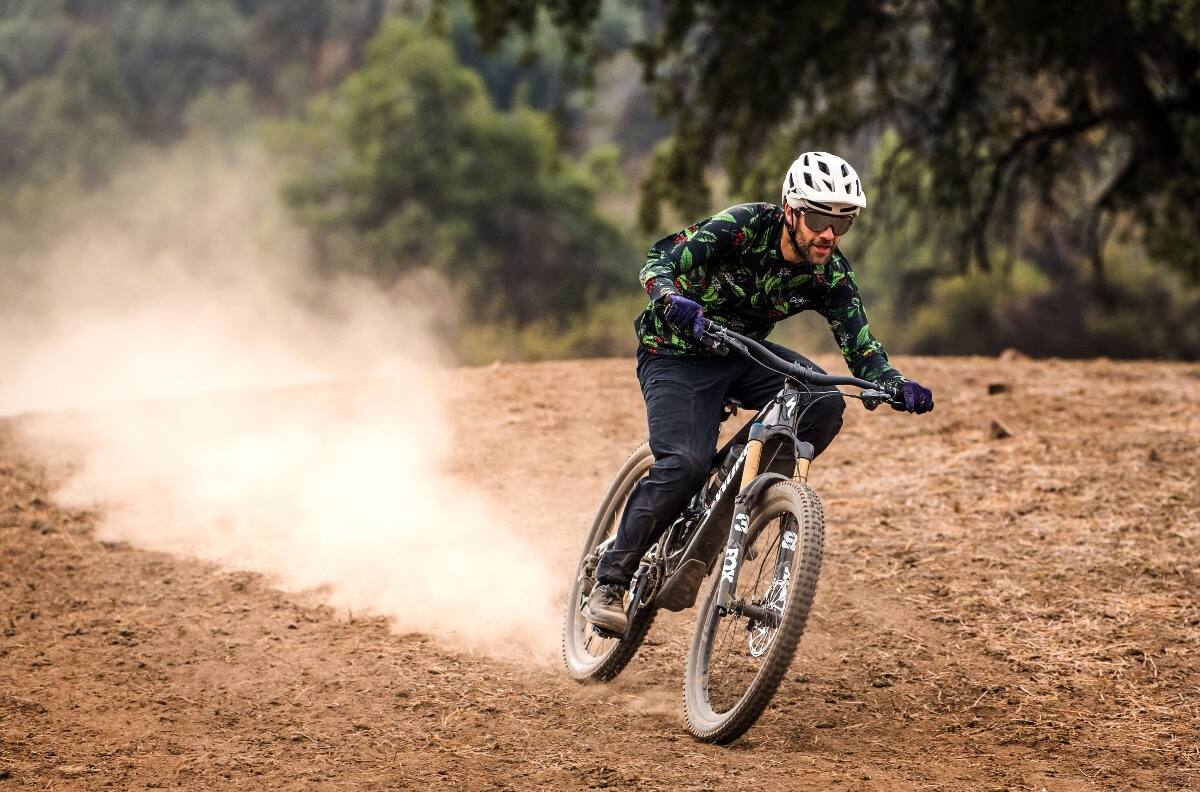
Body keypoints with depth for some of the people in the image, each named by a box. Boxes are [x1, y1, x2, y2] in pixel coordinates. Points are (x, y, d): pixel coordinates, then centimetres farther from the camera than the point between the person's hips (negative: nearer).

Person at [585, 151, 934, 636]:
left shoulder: (830, 276, -10)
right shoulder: (744, 226, -24)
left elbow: (861, 348, -11)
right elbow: (661, 261, -30)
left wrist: (898, 386, -31)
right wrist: (673, 300, -52)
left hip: (743, 355, 5)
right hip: (677, 354, -5)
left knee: (823, 406, -20)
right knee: (686, 464, -25)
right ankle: (609, 582, -14)